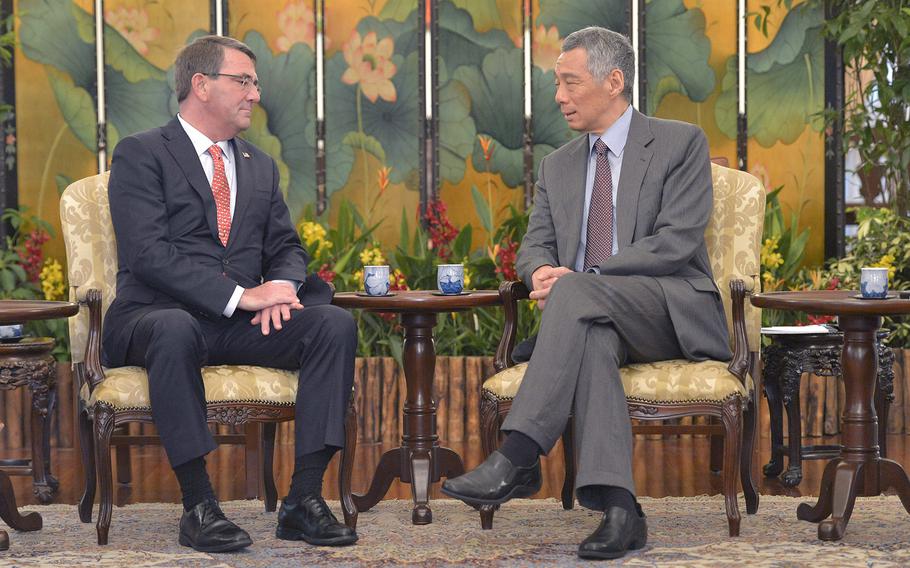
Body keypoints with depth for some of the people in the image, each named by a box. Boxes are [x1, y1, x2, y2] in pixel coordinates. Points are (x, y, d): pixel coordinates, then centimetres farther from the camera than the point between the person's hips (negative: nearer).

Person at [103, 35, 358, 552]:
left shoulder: (261, 166, 22)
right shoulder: (141, 155, -1)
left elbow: (286, 246, 17)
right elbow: (148, 252, -14)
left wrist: (280, 286, -10)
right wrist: (240, 295, -21)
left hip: (243, 322, 6)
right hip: (160, 314, -6)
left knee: (336, 323, -20)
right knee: (175, 332, -41)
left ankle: (305, 499, -24)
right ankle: (199, 505, -33)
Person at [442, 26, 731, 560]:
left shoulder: (680, 144, 2)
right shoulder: (558, 166, 21)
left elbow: (677, 241, -10)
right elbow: (536, 246, 15)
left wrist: (579, 277, -18)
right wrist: (541, 270, -13)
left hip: (672, 311, -4)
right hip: (593, 315, 4)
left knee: (575, 294, -35)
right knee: (591, 336, -36)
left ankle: (518, 457, -44)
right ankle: (618, 507, -46)